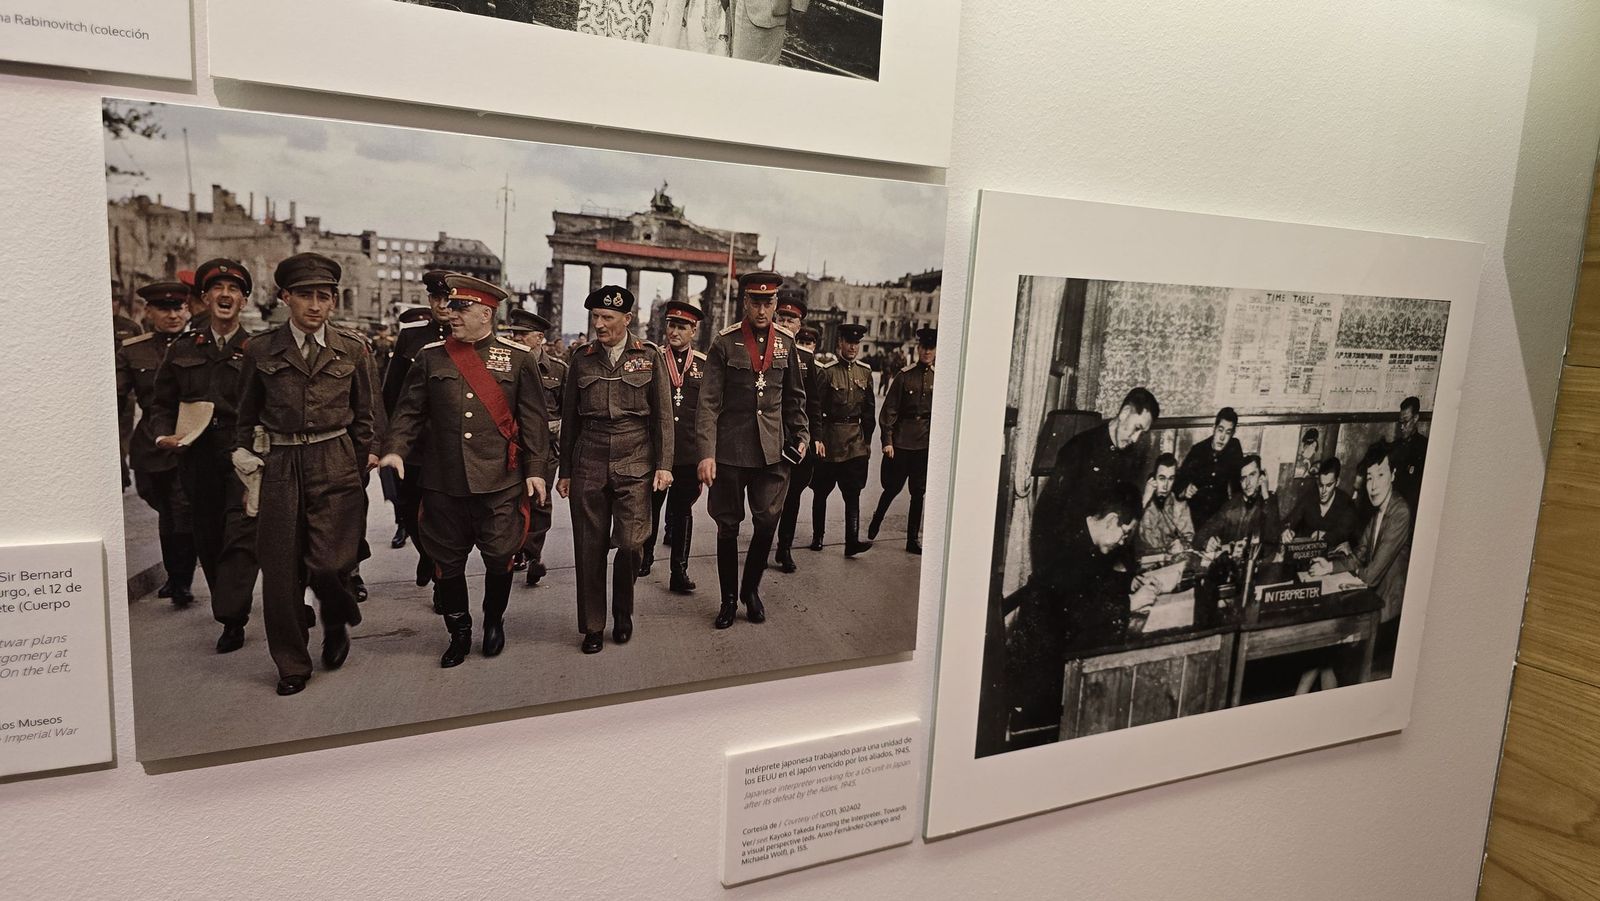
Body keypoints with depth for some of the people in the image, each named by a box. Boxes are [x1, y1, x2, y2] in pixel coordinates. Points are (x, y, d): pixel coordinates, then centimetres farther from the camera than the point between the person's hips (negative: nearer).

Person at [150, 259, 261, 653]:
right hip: (197, 459, 4)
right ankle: (231, 607, 27)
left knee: (240, 536, -11)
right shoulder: (182, 350, 11)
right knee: (208, 539, 11)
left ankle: (231, 618, -8)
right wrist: (165, 434, -1)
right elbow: (164, 403, 16)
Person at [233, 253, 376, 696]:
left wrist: (363, 460, 9)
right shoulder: (261, 350, 4)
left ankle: (337, 624, 23)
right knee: (281, 570, 4)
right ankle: (292, 665, 21)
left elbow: (362, 415, 13)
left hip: (335, 464, -1)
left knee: (329, 562, -11)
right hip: (279, 465, 1)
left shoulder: (351, 350, 5)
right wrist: (243, 454, 3)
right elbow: (246, 414, 14)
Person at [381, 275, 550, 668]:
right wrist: (395, 449, -10)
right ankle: (459, 634, 27)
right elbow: (409, 410, 6)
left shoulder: (518, 358, 1)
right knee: (447, 561, 9)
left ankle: (494, 622, 31)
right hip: (443, 483, 2)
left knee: (499, 557, 6)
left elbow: (533, 418, 1)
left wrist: (536, 469, -3)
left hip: (499, 482, -2)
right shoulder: (430, 357, 6)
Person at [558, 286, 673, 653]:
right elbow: (569, 419, 12)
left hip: (634, 464, -2)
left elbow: (663, 416, 3)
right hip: (589, 464, 2)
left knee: (631, 543, -9)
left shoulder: (649, 357, 2)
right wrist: (565, 472, 11)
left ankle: (623, 612, 17)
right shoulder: (581, 359, 7)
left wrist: (664, 466, -3)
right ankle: (593, 626, 18)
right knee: (589, 548, 3)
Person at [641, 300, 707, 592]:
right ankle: (645, 555, 34)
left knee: (683, 510, 7)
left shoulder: (705, 365, 4)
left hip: (690, 454, 0)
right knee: (650, 506, 12)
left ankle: (679, 570, 16)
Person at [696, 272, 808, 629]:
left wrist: (801, 435, 9)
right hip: (730, 449, -2)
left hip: (773, 449, 3)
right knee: (728, 526, 7)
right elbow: (709, 402, -7)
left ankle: (751, 589, 23)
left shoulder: (786, 342, 7)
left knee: (768, 521, 1)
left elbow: (794, 397, 17)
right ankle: (729, 599, 22)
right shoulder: (725, 342, -4)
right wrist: (706, 454, -13)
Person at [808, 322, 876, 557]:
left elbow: (868, 408, 14)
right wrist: (816, 438, -14)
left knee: (853, 493, -3)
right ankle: (817, 537, 22)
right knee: (821, 492, 9)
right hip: (829, 440, -4)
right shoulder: (825, 369, -8)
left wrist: (868, 440, 13)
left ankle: (852, 541, -5)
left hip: (856, 441, 4)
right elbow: (815, 407, -10)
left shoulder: (865, 371, 8)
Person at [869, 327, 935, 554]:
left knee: (919, 493, 6)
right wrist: (887, 440, -9)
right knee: (892, 488, 7)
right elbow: (889, 410, -3)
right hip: (900, 441, -2)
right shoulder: (905, 376, -2)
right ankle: (877, 519, 35)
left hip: (925, 444, 2)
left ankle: (913, 539, 16)